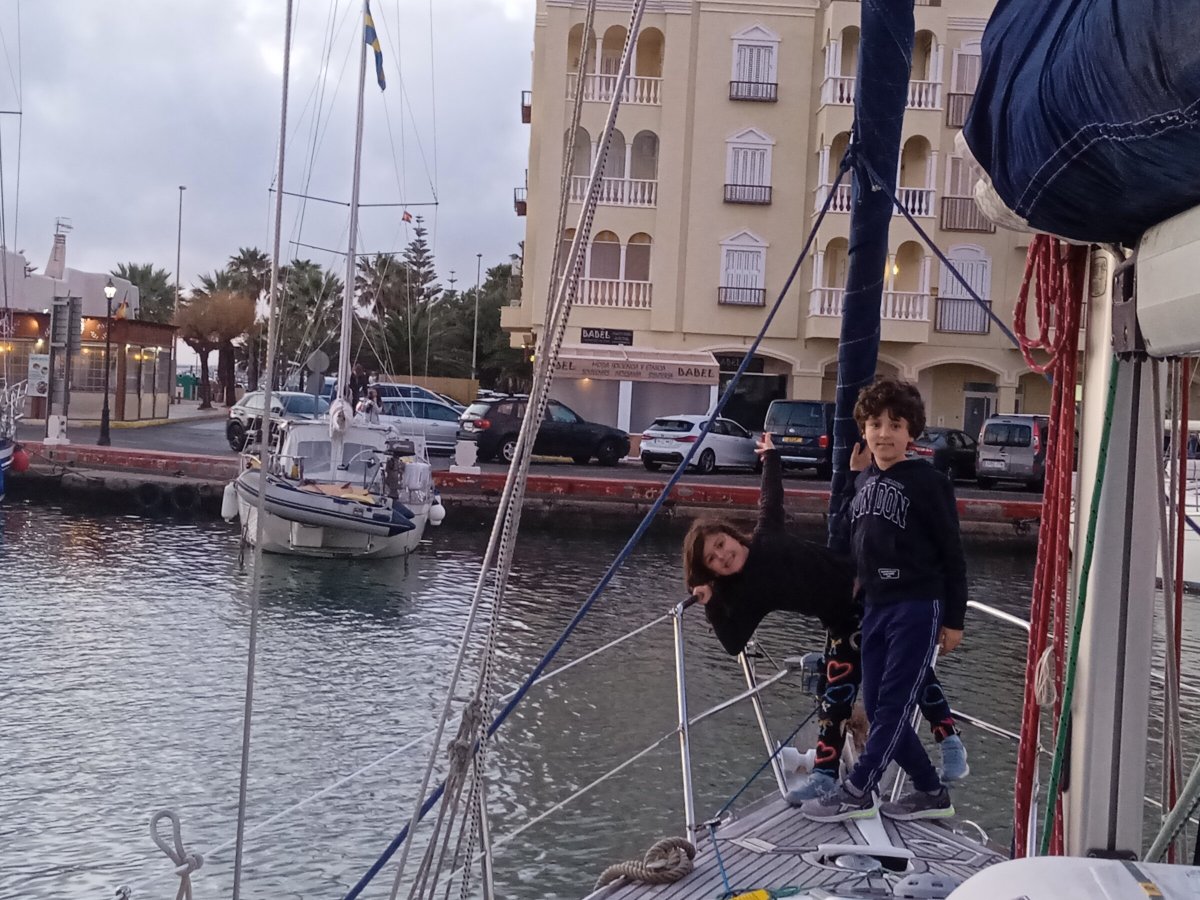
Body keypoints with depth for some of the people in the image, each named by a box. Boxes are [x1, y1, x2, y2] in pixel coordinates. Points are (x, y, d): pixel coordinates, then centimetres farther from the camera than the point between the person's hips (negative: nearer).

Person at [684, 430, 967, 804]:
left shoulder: (766, 535, -5)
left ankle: (950, 742, 2)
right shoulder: (747, 594, -5)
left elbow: (771, 498, 13)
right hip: (843, 625, 2)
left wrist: (770, 456, 21)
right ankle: (825, 773, 10)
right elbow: (733, 643, -12)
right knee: (835, 695, 0)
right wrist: (711, 605, -20)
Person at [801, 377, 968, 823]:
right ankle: (932, 794, 21)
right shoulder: (865, 480, 10)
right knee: (878, 707, 9)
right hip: (876, 606, 8)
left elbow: (952, 552, -7)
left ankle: (857, 791, 1)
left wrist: (954, 618, -7)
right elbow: (848, 531, 19)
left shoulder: (928, 482, -10)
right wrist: (854, 477, 11)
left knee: (893, 704, -5)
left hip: (918, 608, -8)